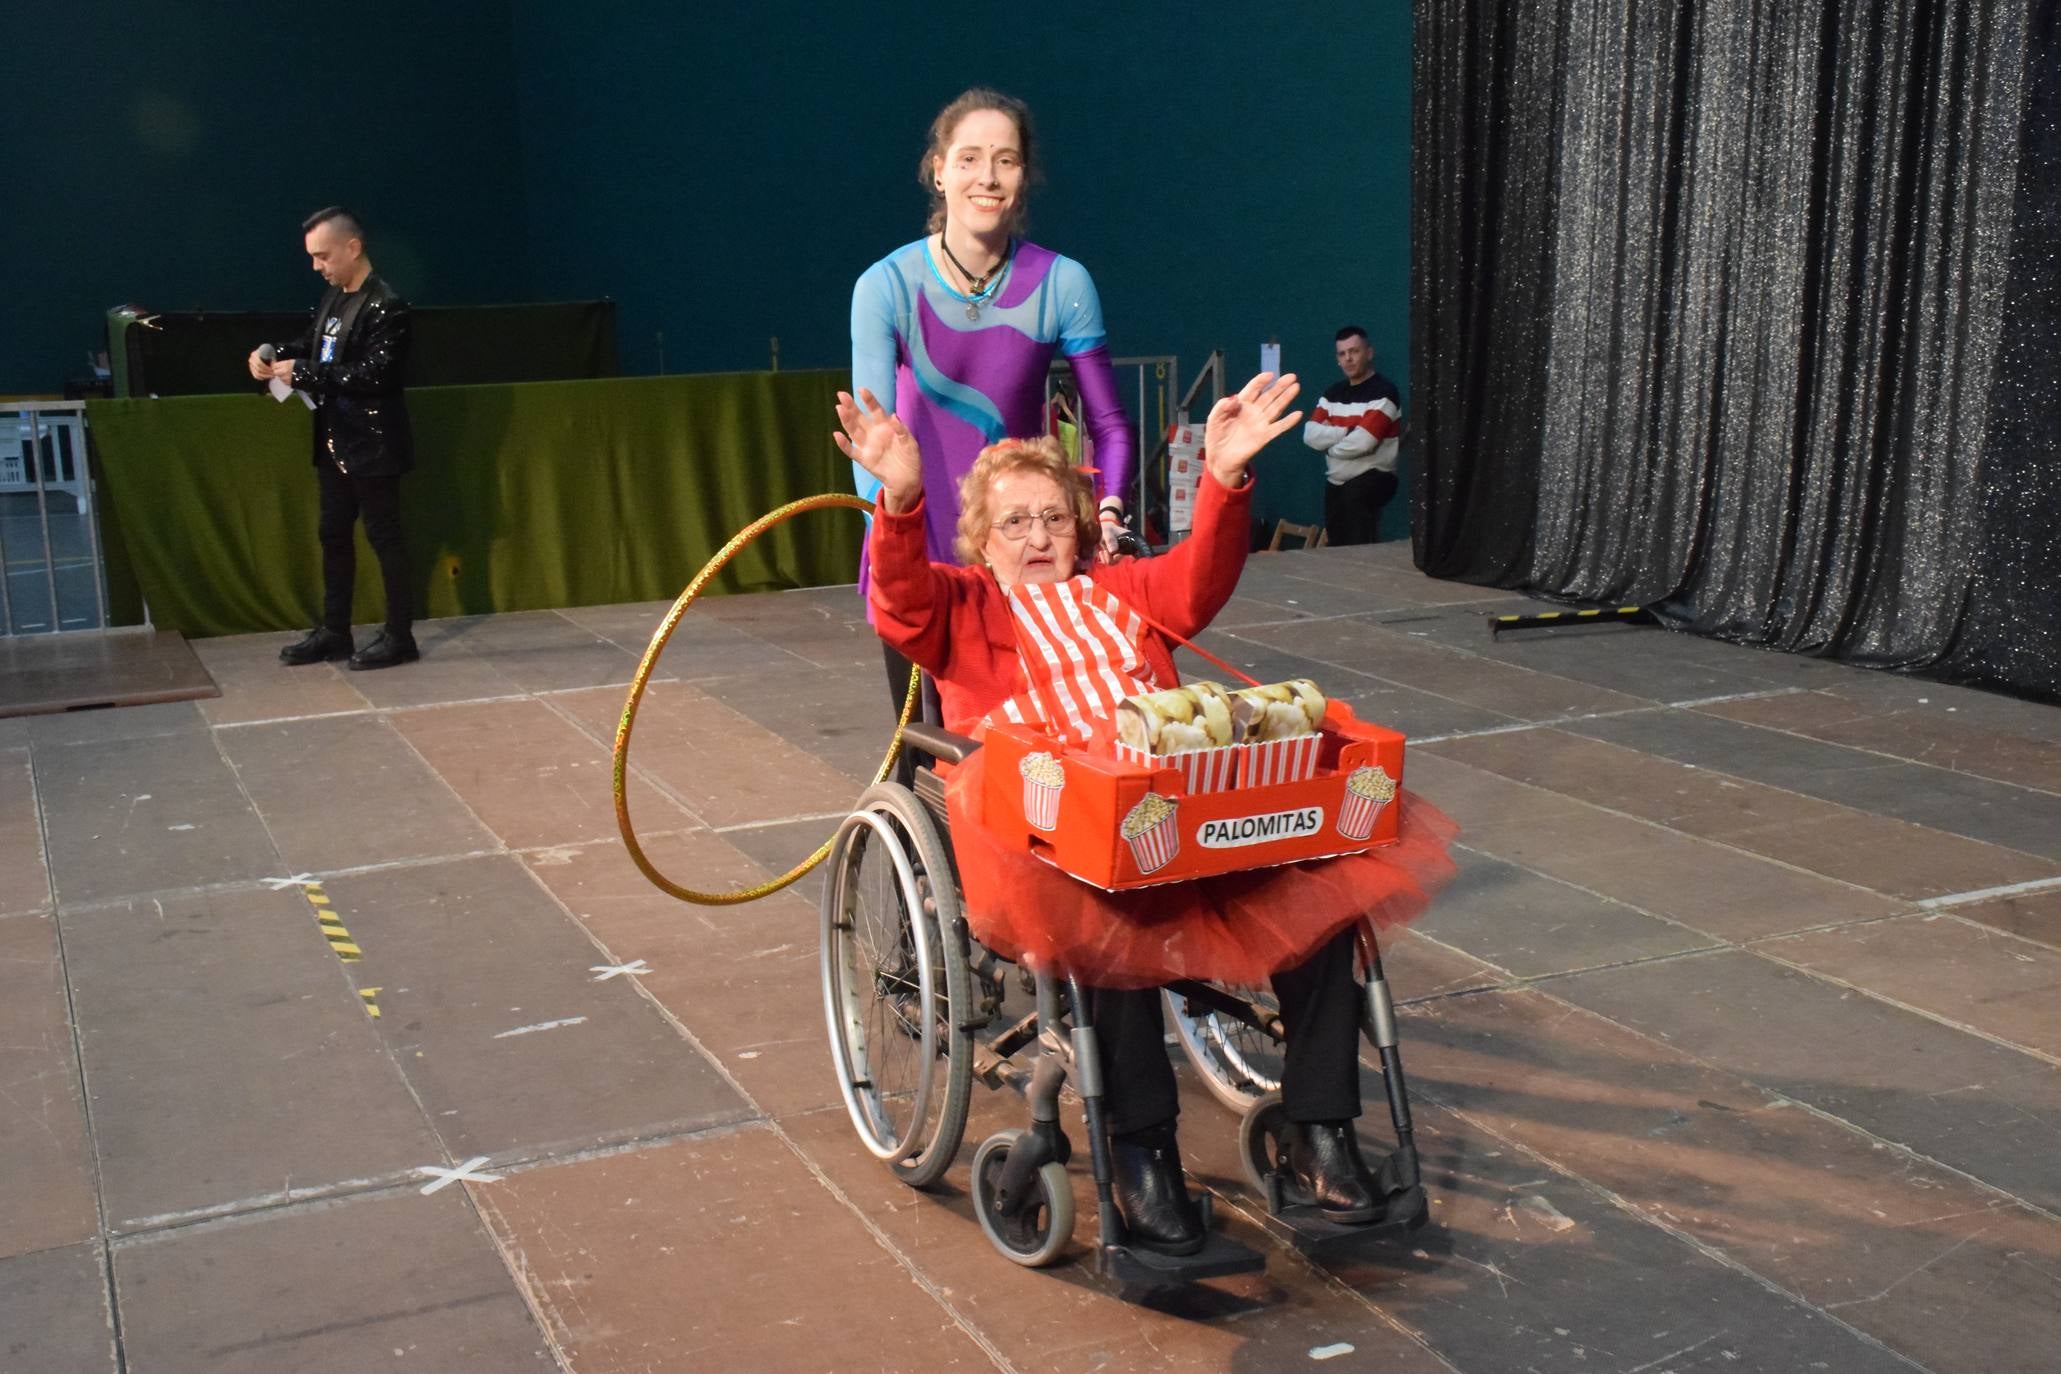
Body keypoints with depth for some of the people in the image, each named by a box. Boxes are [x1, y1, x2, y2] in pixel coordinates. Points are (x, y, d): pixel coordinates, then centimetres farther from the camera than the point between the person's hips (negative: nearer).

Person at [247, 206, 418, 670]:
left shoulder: (386, 306, -17)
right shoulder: (332, 298, 9)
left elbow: (374, 375, -25)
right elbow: (312, 346, 21)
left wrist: (303, 373, -24)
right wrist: (276, 354, -1)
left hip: (372, 445, -9)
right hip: (335, 442, 9)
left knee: (384, 536, 0)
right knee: (333, 534, 14)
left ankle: (399, 637, 9)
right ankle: (334, 631, 24)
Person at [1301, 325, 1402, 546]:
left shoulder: (1383, 391, -11)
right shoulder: (1333, 392, 11)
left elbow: (1361, 443, -21)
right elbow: (1310, 435, -1)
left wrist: (1329, 441, -2)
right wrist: (1346, 431, -14)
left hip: (1372, 479, -7)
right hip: (1335, 483, 7)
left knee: (1354, 495, -38)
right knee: (1337, 548, 5)